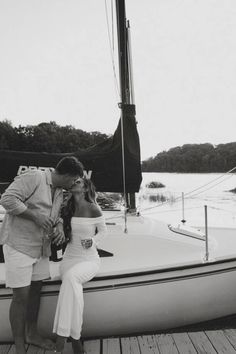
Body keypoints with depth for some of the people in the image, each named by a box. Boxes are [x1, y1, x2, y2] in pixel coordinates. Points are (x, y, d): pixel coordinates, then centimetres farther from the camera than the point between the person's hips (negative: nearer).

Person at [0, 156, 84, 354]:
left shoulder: (59, 192, 9)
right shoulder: (33, 178, -18)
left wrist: (60, 228, -4)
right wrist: (35, 215, -24)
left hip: (41, 247, 8)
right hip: (19, 245, -8)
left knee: (36, 289, 17)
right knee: (21, 296, -2)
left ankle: (32, 334, 36)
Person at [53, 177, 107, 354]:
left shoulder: (94, 210, -10)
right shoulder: (67, 209, 3)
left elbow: (103, 230, 3)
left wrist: (93, 241, -15)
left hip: (89, 260, -3)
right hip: (69, 259, 3)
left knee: (71, 277, -35)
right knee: (74, 286, -29)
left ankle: (63, 332, -26)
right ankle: (75, 337, -18)